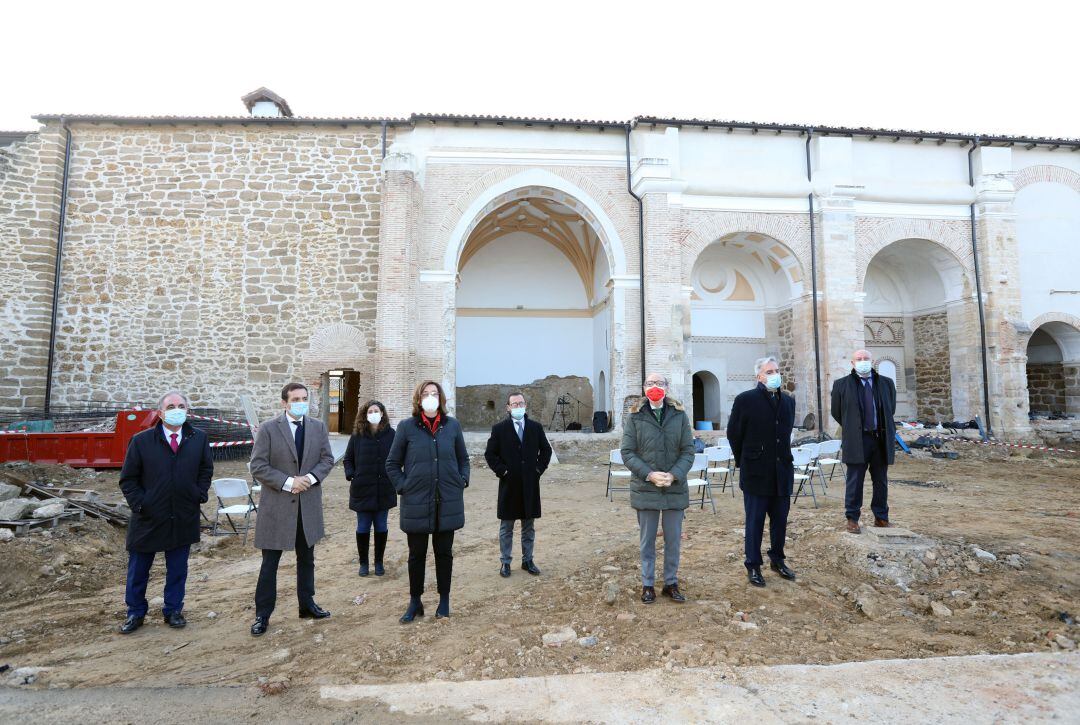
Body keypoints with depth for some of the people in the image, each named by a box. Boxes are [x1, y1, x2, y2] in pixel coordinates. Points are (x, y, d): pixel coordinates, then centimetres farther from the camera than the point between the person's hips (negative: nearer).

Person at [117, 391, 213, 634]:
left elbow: (206, 470, 11)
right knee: (138, 570, 13)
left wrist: (200, 494, -1)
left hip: (183, 519, 1)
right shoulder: (141, 441, -6)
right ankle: (135, 613, 31)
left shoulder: (199, 439, 0)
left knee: (177, 569, 13)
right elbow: (128, 479, -1)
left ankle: (173, 610, 28)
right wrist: (139, 504, -10)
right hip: (148, 519, -1)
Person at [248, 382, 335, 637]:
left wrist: (311, 477, -13)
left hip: (309, 504, 4)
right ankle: (262, 615, 20)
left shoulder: (318, 427, 2)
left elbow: (327, 459, 5)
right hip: (276, 504, -4)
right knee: (270, 562, 5)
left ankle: (307, 605, 32)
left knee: (306, 558, 17)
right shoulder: (268, 429, -9)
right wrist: (288, 482, -19)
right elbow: (258, 467, -11)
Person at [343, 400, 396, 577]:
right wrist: (351, 476, -6)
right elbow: (348, 459, 8)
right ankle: (363, 562, 24)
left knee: (381, 527, 10)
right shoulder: (357, 435, 0)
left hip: (384, 490, 0)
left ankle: (379, 562, 24)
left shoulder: (391, 434, -2)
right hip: (362, 489, 0)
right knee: (363, 528, 8)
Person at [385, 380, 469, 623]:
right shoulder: (407, 427, -2)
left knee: (444, 552, 12)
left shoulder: (452, 425, 3)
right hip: (417, 503, -1)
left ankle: (444, 600, 27)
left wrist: (462, 482, 2)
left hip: (448, 503, 1)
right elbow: (392, 463, 5)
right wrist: (403, 487, -4)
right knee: (417, 554, 11)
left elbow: (463, 459, 14)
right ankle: (415, 602, 27)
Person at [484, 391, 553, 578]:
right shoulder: (499, 428, -4)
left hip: (530, 484, 2)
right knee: (506, 527, 8)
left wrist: (539, 468, 2)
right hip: (509, 484, -2)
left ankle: (527, 560, 24)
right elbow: (490, 454, -1)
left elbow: (546, 450, 12)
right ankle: (505, 562, 19)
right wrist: (502, 471, -8)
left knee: (529, 526, 12)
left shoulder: (536, 427, 4)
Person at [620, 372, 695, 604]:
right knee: (647, 540, 10)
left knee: (673, 540, 12)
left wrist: (674, 475, -14)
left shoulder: (679, 415, 2)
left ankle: (671, 583, 28)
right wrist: (649, 474, -16)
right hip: (645, 489, -1)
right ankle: (648, 585, 24)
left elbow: (688, 451, 1)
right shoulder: (635, 417, -2)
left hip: (675, 489, 1)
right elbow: (627, 453, -4)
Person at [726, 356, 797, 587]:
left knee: (780, 520, 14)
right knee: (754, 522, 5)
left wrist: (782, 458, 15)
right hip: (756, 473, -5)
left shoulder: (788, 401, 8)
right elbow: (733, 434, -2)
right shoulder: (745, 400, -9)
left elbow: (787, 432, 18)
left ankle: (777, 560, 32)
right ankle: (753, 566, 17)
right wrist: (744, 462, 4)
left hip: (782, 472, 5)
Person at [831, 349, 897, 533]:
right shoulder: (842, 385, -1)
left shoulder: (886, 383, 8)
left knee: (881, 482, 12)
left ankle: (881, 517, 25)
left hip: (881, 439, 3)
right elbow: (836, 412, 8)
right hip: (856, 441, -3)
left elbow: (891, 409, 21)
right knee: (854, 482, 1)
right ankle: (852, 518, 11)